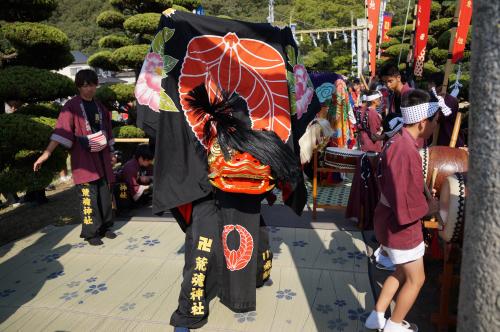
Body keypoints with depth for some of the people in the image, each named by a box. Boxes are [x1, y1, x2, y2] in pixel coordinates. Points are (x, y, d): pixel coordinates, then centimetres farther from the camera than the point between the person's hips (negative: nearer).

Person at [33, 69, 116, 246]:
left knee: (104, 194, 9)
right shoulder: (72, 106, -5)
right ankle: (91, 233, 4)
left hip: (101, 158, 6)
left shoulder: (100, 107, 13)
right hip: (83, 159, -5)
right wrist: (46, 153, -23)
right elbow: (61, 131, -15)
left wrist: (110, 154, 19)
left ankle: (105, 227, 22)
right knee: (88, 196, -7)